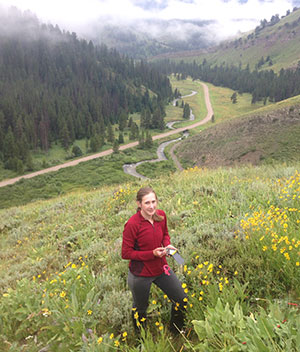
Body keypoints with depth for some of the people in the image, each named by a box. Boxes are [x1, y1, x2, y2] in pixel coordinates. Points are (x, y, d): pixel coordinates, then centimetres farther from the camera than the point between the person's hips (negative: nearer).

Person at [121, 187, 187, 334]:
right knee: (140, 309, 20)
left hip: (161, 268, 5)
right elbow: (126, 253, -19)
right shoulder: (132, 224, -27)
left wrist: (167, 245, -11)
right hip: (140, 275, -5)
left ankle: (176, 330, 47)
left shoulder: (161, 215, -9)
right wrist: (152, 253, -25)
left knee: (181, 299, 15)